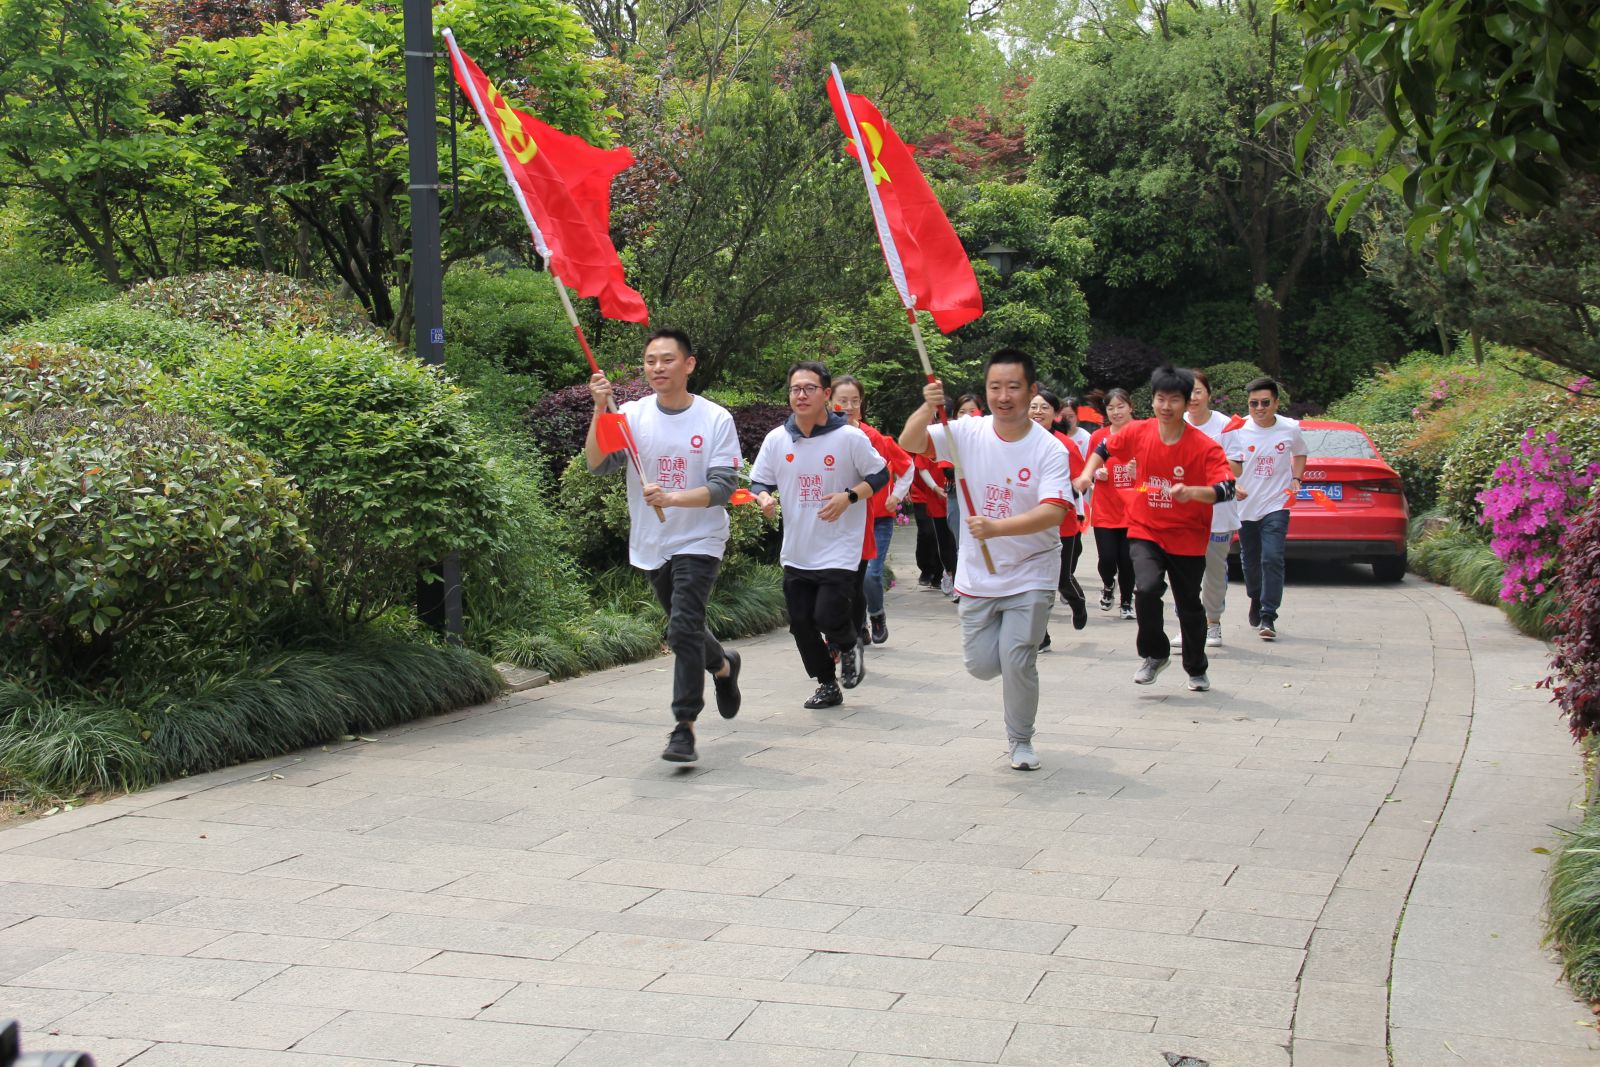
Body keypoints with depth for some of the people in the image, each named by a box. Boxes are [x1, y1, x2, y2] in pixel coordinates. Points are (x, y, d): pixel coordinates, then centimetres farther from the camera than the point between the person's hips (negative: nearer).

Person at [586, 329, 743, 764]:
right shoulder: (632, 414, -1)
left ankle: (684, 727, -9)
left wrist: (673, 498, -30)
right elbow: (598, 464, -13)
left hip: (699, 543, -4)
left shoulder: (716, 419, -8)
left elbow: (723, 487, -14)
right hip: (650, 546, 4)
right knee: (684, 629, 19)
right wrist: (600, 409, -25)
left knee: (683, 629, -16)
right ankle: (723, 665, 49)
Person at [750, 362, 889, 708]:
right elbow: (758, 482, 9)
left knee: (829, 616, -15)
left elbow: (880, 475, -2)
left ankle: (850, 646, 22)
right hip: (796, 552, 4)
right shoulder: (777, 439, 0)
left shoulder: (850, 437, -10)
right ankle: (827, 685, 27)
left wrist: (849, 497, -17)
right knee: (801, 624, 7)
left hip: (838, 549, -4)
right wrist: (764, 498, -15)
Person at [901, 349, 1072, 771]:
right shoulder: (968, 433, -5)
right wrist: (928, 408, -32)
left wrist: (997, 527, -40)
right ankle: (1023, 658, 42)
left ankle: (1020, 740, 15)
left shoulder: (1049, 450, -15)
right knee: (981, 665, 6)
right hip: (978, 575, 3)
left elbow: (1053, 512, -27)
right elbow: (909, 444, -12)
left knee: (1017, 662, -9)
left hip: (1031, 575, -3)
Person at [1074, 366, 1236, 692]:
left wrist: (1192, 492, -42)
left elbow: (1226, 489, -26)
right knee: (1147, 588, -23)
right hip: (1145, 532, 1)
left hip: (1187, 538, -1)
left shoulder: (1205, 447, -16)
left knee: (1190, 606, 10)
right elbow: (1104, 449, 13)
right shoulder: (1137, 433, -6)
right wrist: (1088, 473, -4)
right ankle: (1154, 655, 2)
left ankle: (1196, 669, 35)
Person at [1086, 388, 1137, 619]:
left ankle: (1126, 602, 22)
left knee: (1127, 560, 0)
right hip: (1104, 509, 1)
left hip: (1132, 509, -1)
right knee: (1107, 559, -6)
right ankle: (1108, 585, 28)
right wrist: (1098, 473, -8)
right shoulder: (1098, 437, 3)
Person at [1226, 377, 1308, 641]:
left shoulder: (1290, 429, -4)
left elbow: (1300, 454, 15)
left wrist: (1296, 478, -1)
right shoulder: (1239, 429, -6)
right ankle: (1256, 599, 44)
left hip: (1276, 504, -2)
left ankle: (1268, 617, -12)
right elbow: (1232, 463, -2)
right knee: (1250, 560, 15)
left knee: (1272, 559, -15)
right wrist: (1235, 485, -22)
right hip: (1246, 506, 2)